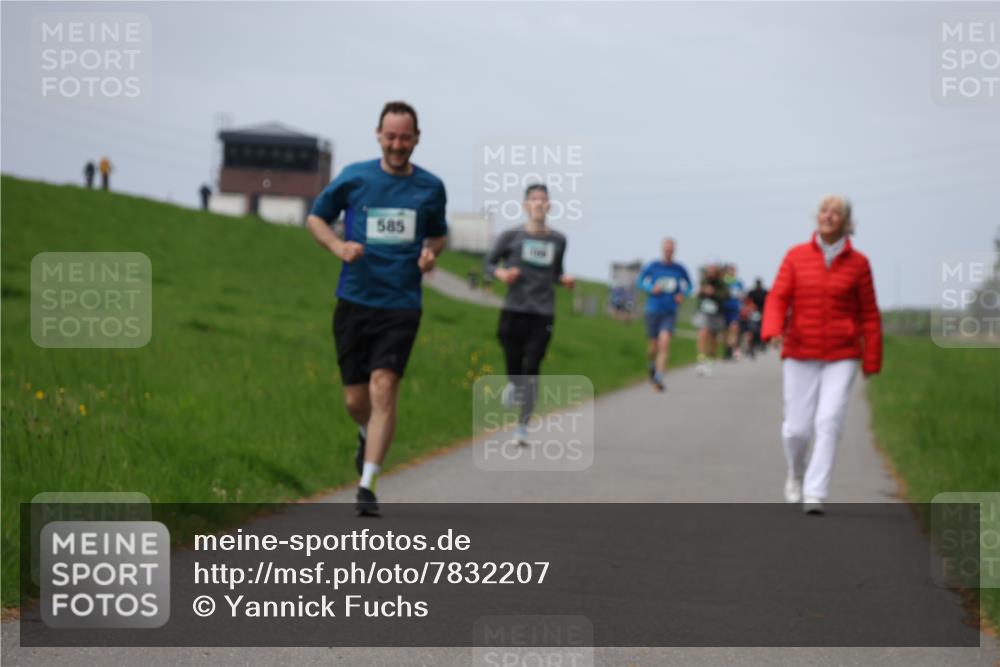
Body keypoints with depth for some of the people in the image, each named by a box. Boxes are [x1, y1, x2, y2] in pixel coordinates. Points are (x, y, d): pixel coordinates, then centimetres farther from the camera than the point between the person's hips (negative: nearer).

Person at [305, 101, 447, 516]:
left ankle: (367, 485, -13)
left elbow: (438, 233, 21)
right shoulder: (353, 178, 1)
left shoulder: (430, 187, 5)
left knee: (383, 388, -17)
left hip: (401, 306, -1)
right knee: (355, 399, 5)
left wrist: (431, 253, -2)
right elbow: (316, 218, 12)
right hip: (354, 301, 1)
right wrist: (338, 246, -8)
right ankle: (368, 437, 42)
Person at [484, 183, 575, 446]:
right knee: (514, 368, -2)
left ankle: (523, 426, 2)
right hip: (514, 311, -1)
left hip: (543, 315, 1)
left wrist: (565, 280, 1)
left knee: (531, 371, -7)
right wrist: (501, 273, -12)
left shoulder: (558, 240, 9)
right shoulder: (511, 236, 2)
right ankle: (513, 384, 36)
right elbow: (488, 263, 9)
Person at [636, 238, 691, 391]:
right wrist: (651, 289, -11)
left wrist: (683, 295, -4)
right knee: (654, 345, 7)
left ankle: (659, 376, -23)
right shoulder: (652, 266, -3)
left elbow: (688, 285, 16)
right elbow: (639, 281, 7)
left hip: (670, 312, 0)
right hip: (653, 311, 0)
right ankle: (651, 364, 41)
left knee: (665, 342, -21)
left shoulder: (680, 269, 1)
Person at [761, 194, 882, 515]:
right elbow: (777, 299, -6)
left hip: (841, 357, -1)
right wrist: (773, 331, -26)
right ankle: (796, 473, 33)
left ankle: (814, 495, -15)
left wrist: (872, 363, 3)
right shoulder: (796, 256, 0)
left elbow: (869, 315, 4)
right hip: (800, 355, 1)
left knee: (829, 422, -18)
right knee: (797, 429, 0)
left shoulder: (858, 263, -1)